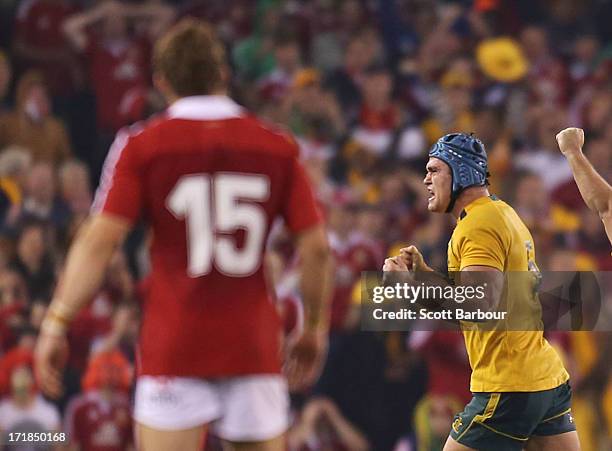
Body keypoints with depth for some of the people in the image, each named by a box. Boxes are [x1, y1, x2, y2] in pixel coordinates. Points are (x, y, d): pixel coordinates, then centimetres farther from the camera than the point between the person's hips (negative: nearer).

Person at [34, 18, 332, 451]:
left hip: (174, 348, -2)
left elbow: (100, 240, -10)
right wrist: (315, 329, 13)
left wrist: (57, 323, -7)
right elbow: (316, 245, 2)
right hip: (253, 347, 2)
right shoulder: (278, 147, 5)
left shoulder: (141, 145, -2)